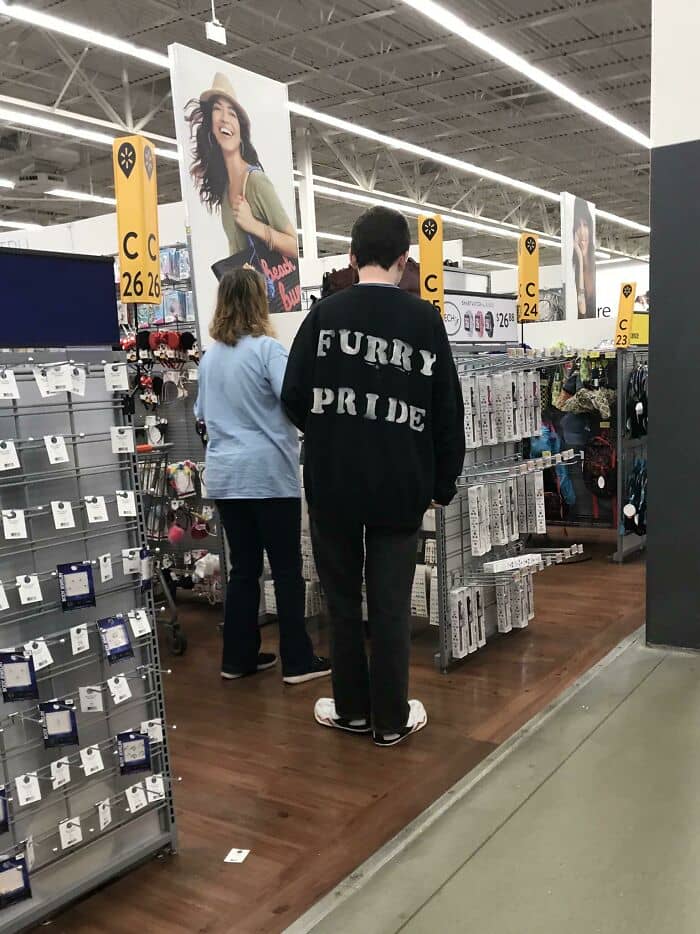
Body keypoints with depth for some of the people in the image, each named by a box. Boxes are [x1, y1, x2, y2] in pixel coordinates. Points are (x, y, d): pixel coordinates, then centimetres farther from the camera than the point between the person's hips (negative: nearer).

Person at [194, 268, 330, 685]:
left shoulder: (210, 355, 10)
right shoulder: (266, 348, -10)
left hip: (225, 475, 6)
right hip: (268, 472, -6)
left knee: (244, 567, 13)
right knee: (287, 569, 3)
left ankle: (238, 657, 19)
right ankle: (298, 660, 9)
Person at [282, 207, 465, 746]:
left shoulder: (324, 314, -2)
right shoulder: (425, 319, -3)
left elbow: (294, 398, -2)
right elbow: (448, 411, 0)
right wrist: (445, 481, 10)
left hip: (331, 483, 1)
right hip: (401, 485, 0)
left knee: (342, 597, 15)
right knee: (391, 603, 9)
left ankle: (352, 708, 27)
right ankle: (391, 718, 20)